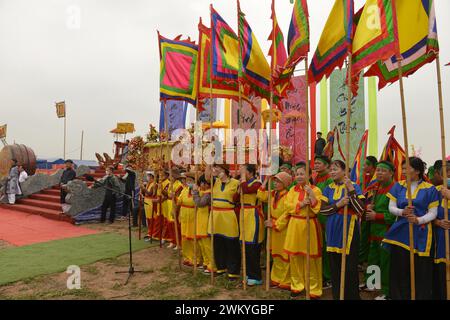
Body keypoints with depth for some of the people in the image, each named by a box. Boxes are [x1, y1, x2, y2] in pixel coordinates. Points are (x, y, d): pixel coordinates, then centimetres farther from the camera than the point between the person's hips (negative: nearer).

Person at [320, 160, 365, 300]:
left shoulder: (354, 186, -4)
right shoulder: (328, 189, 7)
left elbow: (360, 210, -14)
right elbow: (322, 209, 0)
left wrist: (351, 190, -21)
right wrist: (338, 205, -15)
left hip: (349, 229, -4)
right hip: (333, 230, 4)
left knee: (350, 266, 0)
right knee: (334, 266, 10)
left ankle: (352, 296, 17)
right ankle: (336, 295, 25)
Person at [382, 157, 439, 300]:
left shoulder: (430, 189, 1)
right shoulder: (398, 186, 9)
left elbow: (433, 212, -2)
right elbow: (391, 207, 7)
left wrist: (418, 220, -19)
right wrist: (402, 212, -14)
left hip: (420, 234, -2)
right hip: (400, 232, 2)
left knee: (421, 273, 0)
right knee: (399, 271, 5)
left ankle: (421, 296, 16)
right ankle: (398, 296, 19)